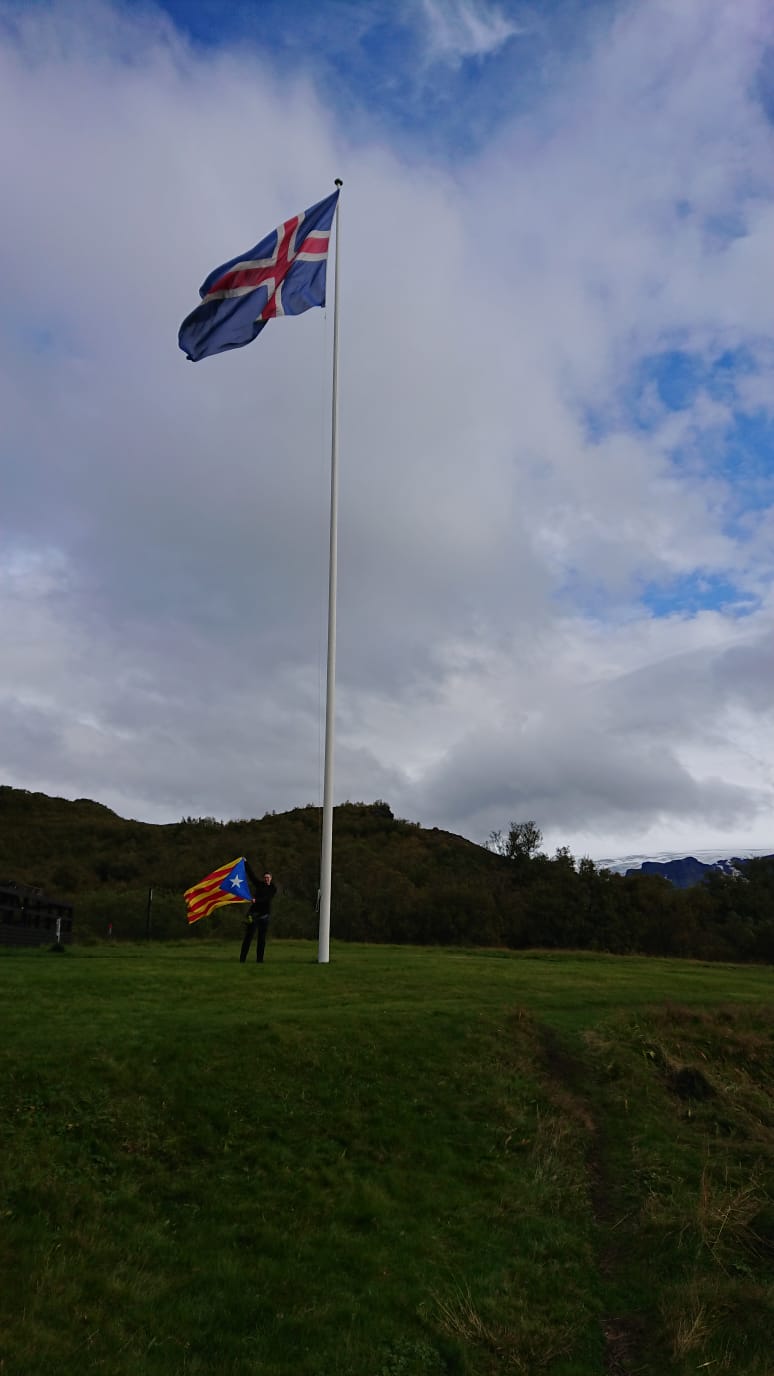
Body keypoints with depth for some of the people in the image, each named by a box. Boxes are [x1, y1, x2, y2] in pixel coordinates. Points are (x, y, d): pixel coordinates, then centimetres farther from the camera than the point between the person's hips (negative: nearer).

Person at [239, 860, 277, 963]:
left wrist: (256, 900, -27)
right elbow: (250, 874, 4)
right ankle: (242, 958, -3)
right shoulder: (259, 884, 5)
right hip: (254, 912, 0)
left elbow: (267, 899, -14)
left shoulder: (273, 889, 1)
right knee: (248, 935, -3)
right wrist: (246, 862, 1)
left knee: (262, 938, 3)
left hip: (264, 914, 0)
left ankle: (260, 959, 7)